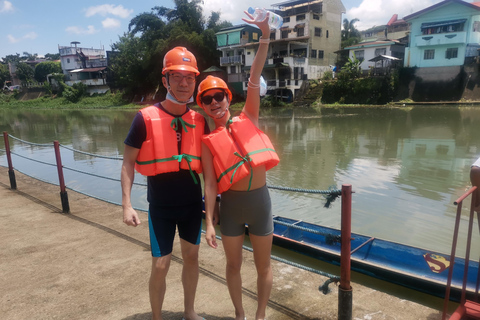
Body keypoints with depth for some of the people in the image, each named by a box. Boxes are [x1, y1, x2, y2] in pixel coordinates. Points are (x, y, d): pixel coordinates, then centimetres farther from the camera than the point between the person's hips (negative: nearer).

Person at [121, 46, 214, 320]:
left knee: (192, 256, 16)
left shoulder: (199, 120, -1)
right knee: (160, 265, 4)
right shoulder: (146, 118, -13)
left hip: (192, 203, 4)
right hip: (161, 205, -4)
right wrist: (127, 204, -13)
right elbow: (129, 162, -7)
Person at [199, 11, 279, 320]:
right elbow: (210, 184, -4)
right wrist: (209, 222, -7)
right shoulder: (208, 142, -2)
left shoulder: (248, 119, 1)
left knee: (263, 264, 14)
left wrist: (265, 37, -15)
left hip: (260, 201, 1)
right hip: (231, 205, 0)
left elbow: (254, 78, -8)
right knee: (234, 264, 16)